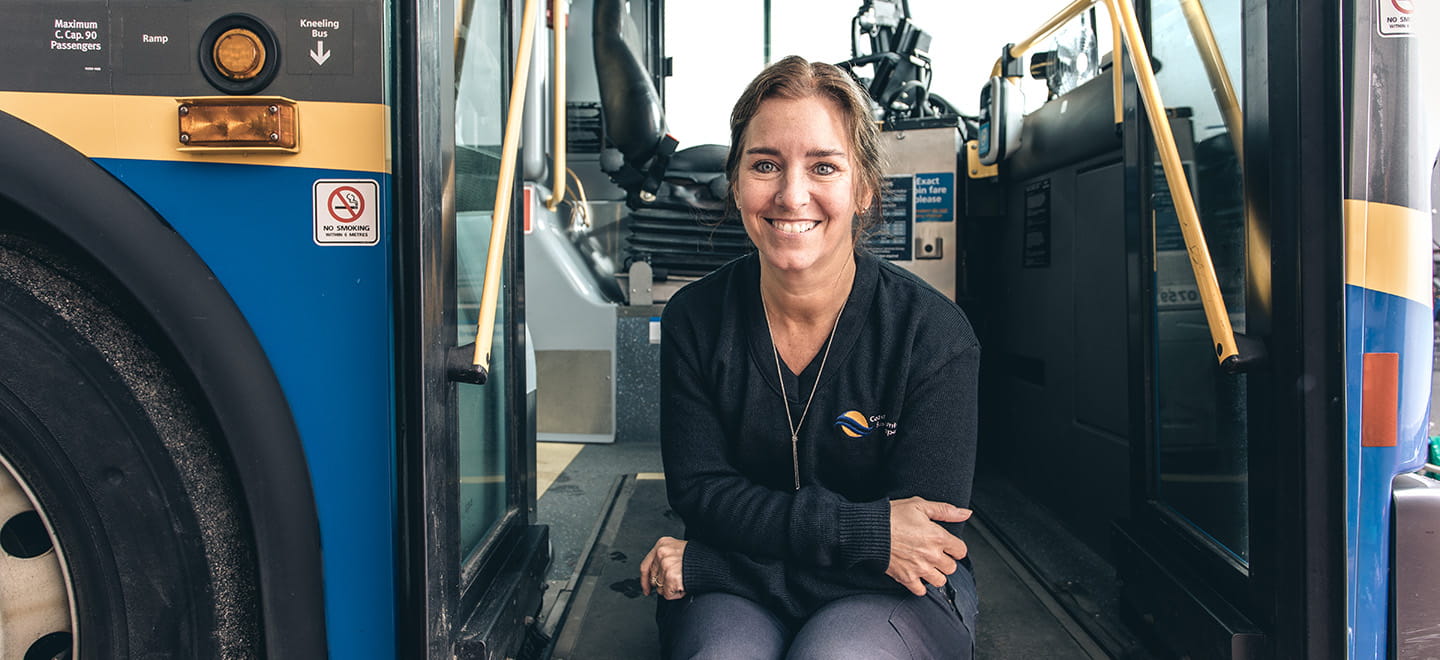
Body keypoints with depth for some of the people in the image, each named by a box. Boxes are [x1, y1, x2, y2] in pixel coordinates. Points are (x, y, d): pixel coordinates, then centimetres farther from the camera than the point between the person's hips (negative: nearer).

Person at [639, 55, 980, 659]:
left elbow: (927, 539, -15)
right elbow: (699, 491, -4)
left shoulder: (935, 336, -13)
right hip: (734, 593, 1)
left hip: (890, 595, -1)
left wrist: (703, 565, -17)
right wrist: (860, 531, -20)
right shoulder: (694, 319, -4)